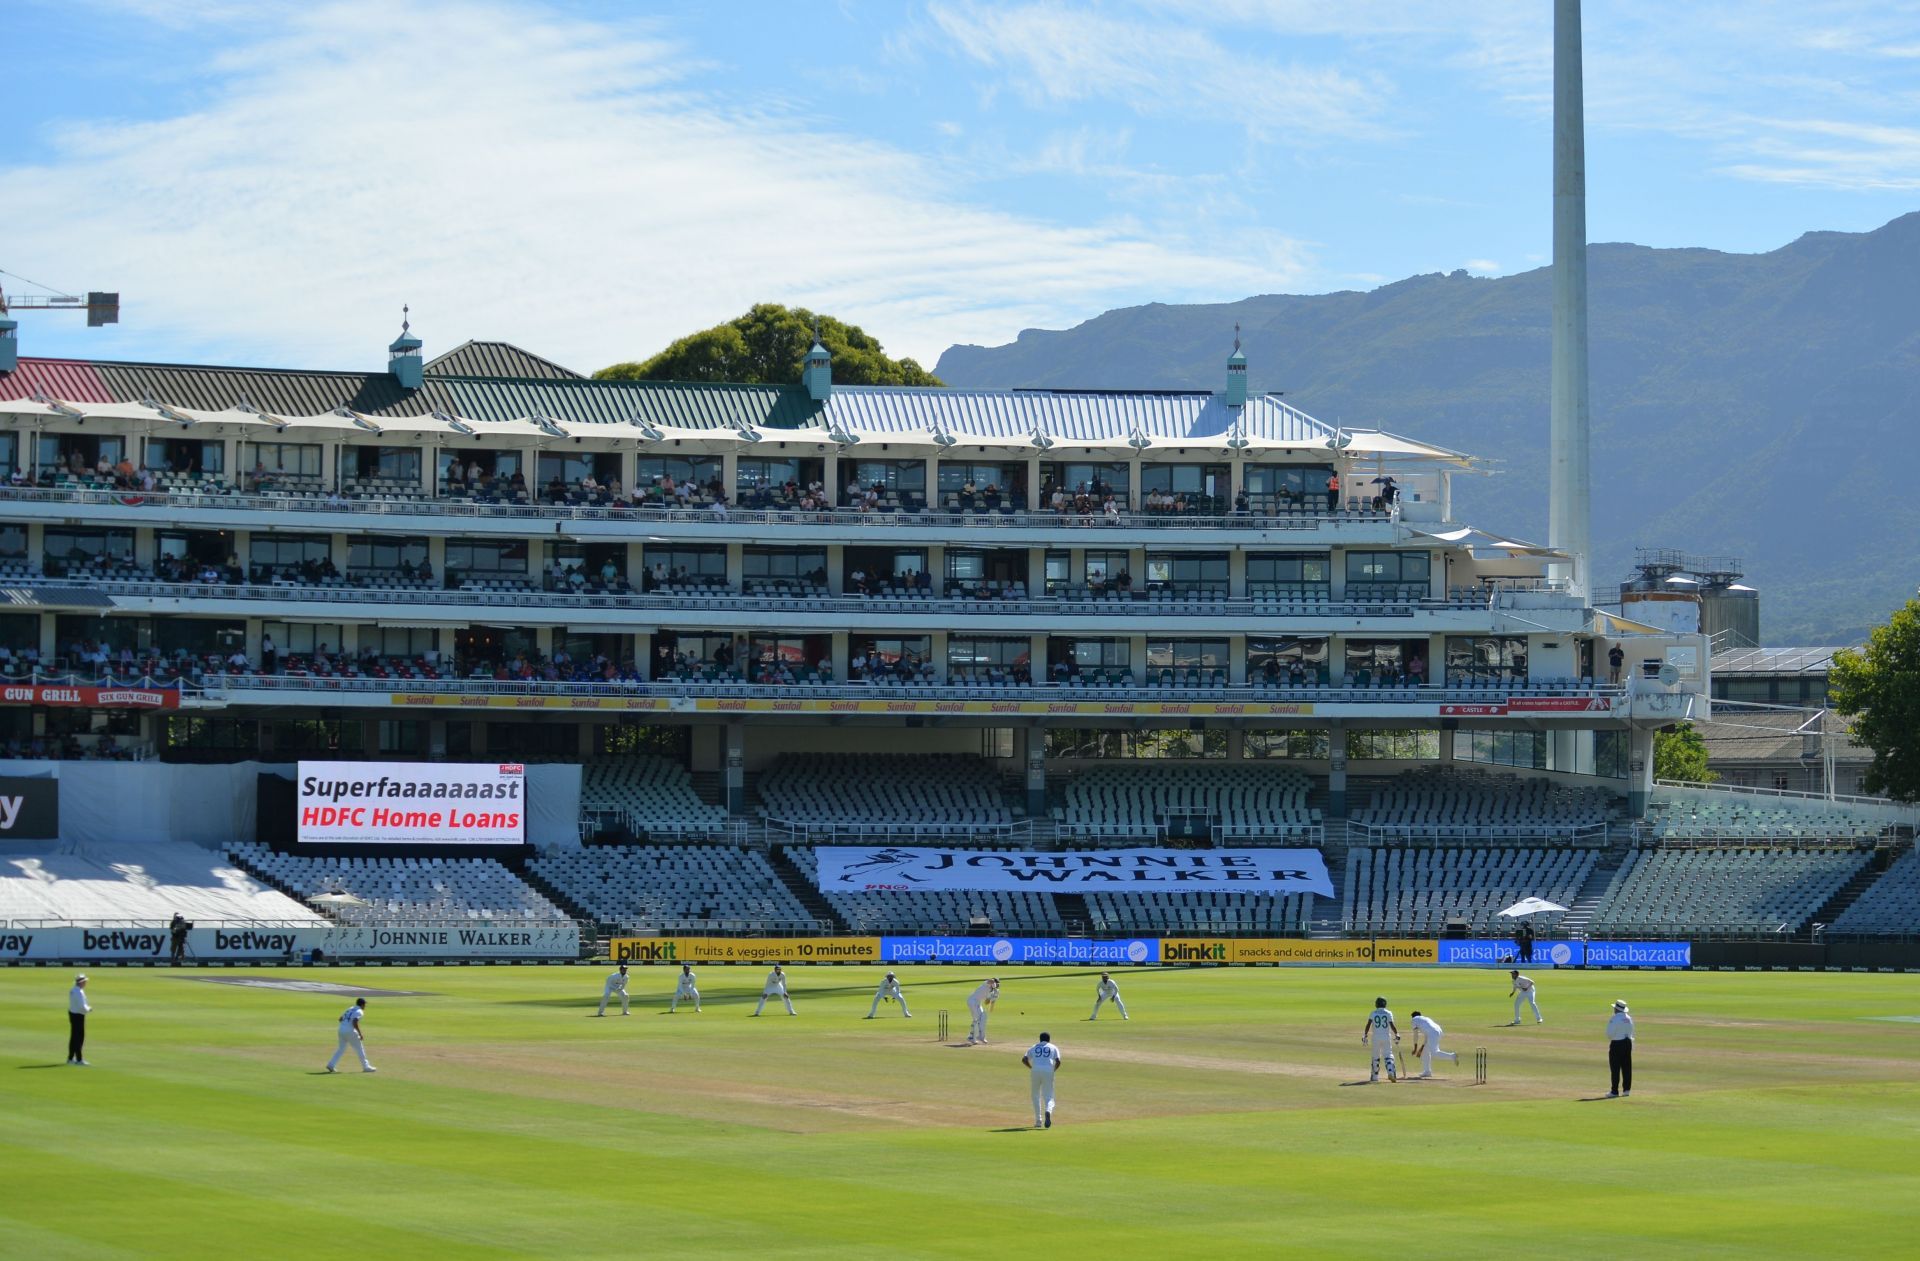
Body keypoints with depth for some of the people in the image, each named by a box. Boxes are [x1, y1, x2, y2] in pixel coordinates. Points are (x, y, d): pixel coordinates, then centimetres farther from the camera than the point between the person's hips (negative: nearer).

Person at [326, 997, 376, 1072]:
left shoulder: (350, 1009, 18)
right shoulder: (359, 1012, -7)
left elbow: (340, 1019, 19)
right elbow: (355, 1023, -21)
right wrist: (360, 1034, -16)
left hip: (341, 1030, 7)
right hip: (350, 1031, -7)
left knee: (341, 1048, 16)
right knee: (359, 1049, 4)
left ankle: (331, 1064, 6)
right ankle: (366, 1067, 8)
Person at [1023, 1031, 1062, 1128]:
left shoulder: (1033, 1047, 21)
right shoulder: (1053, 1047, 17)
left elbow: (1024, 1059, 7)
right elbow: (1058, 1061, 1)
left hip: (1036, 1070, 1)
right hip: (1048, 1070, -1)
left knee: (1036, 1096, 18)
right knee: (1048, 1097, 2)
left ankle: (1038, 1121, 14)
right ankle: (1048, 1111, -32)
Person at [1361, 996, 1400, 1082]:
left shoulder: (1373, 1013, 2)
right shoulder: (1388, 1013, 1)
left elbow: (1368, 1025, -5)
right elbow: (1392, 1025, -4)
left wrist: (1365, 1035, 1)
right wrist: (1397, 1035, 8)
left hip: (1376, 1038, 0)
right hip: (1386, 1037, 0)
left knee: (1376, 1056, 11)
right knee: (1388, 1055, 1)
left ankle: (1375, 1076, 14)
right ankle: (1391, 1072, -19)